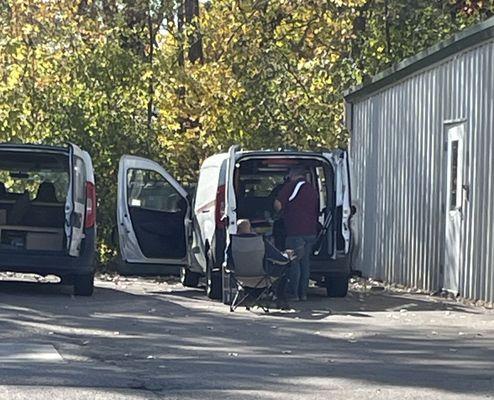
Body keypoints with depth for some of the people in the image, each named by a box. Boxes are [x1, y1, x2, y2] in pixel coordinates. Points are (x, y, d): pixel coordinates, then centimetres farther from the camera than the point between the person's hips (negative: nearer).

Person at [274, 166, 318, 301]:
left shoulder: (291, 186, -5)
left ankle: (293, 294, -3)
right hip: (311, 231, 7)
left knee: (294, 262, -3)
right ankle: (303, 293, 12)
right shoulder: (312, 189, 17)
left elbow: (278, 205, -12)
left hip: (296, 231, -7)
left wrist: (282, 212, 8)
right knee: (305, 261, 12)